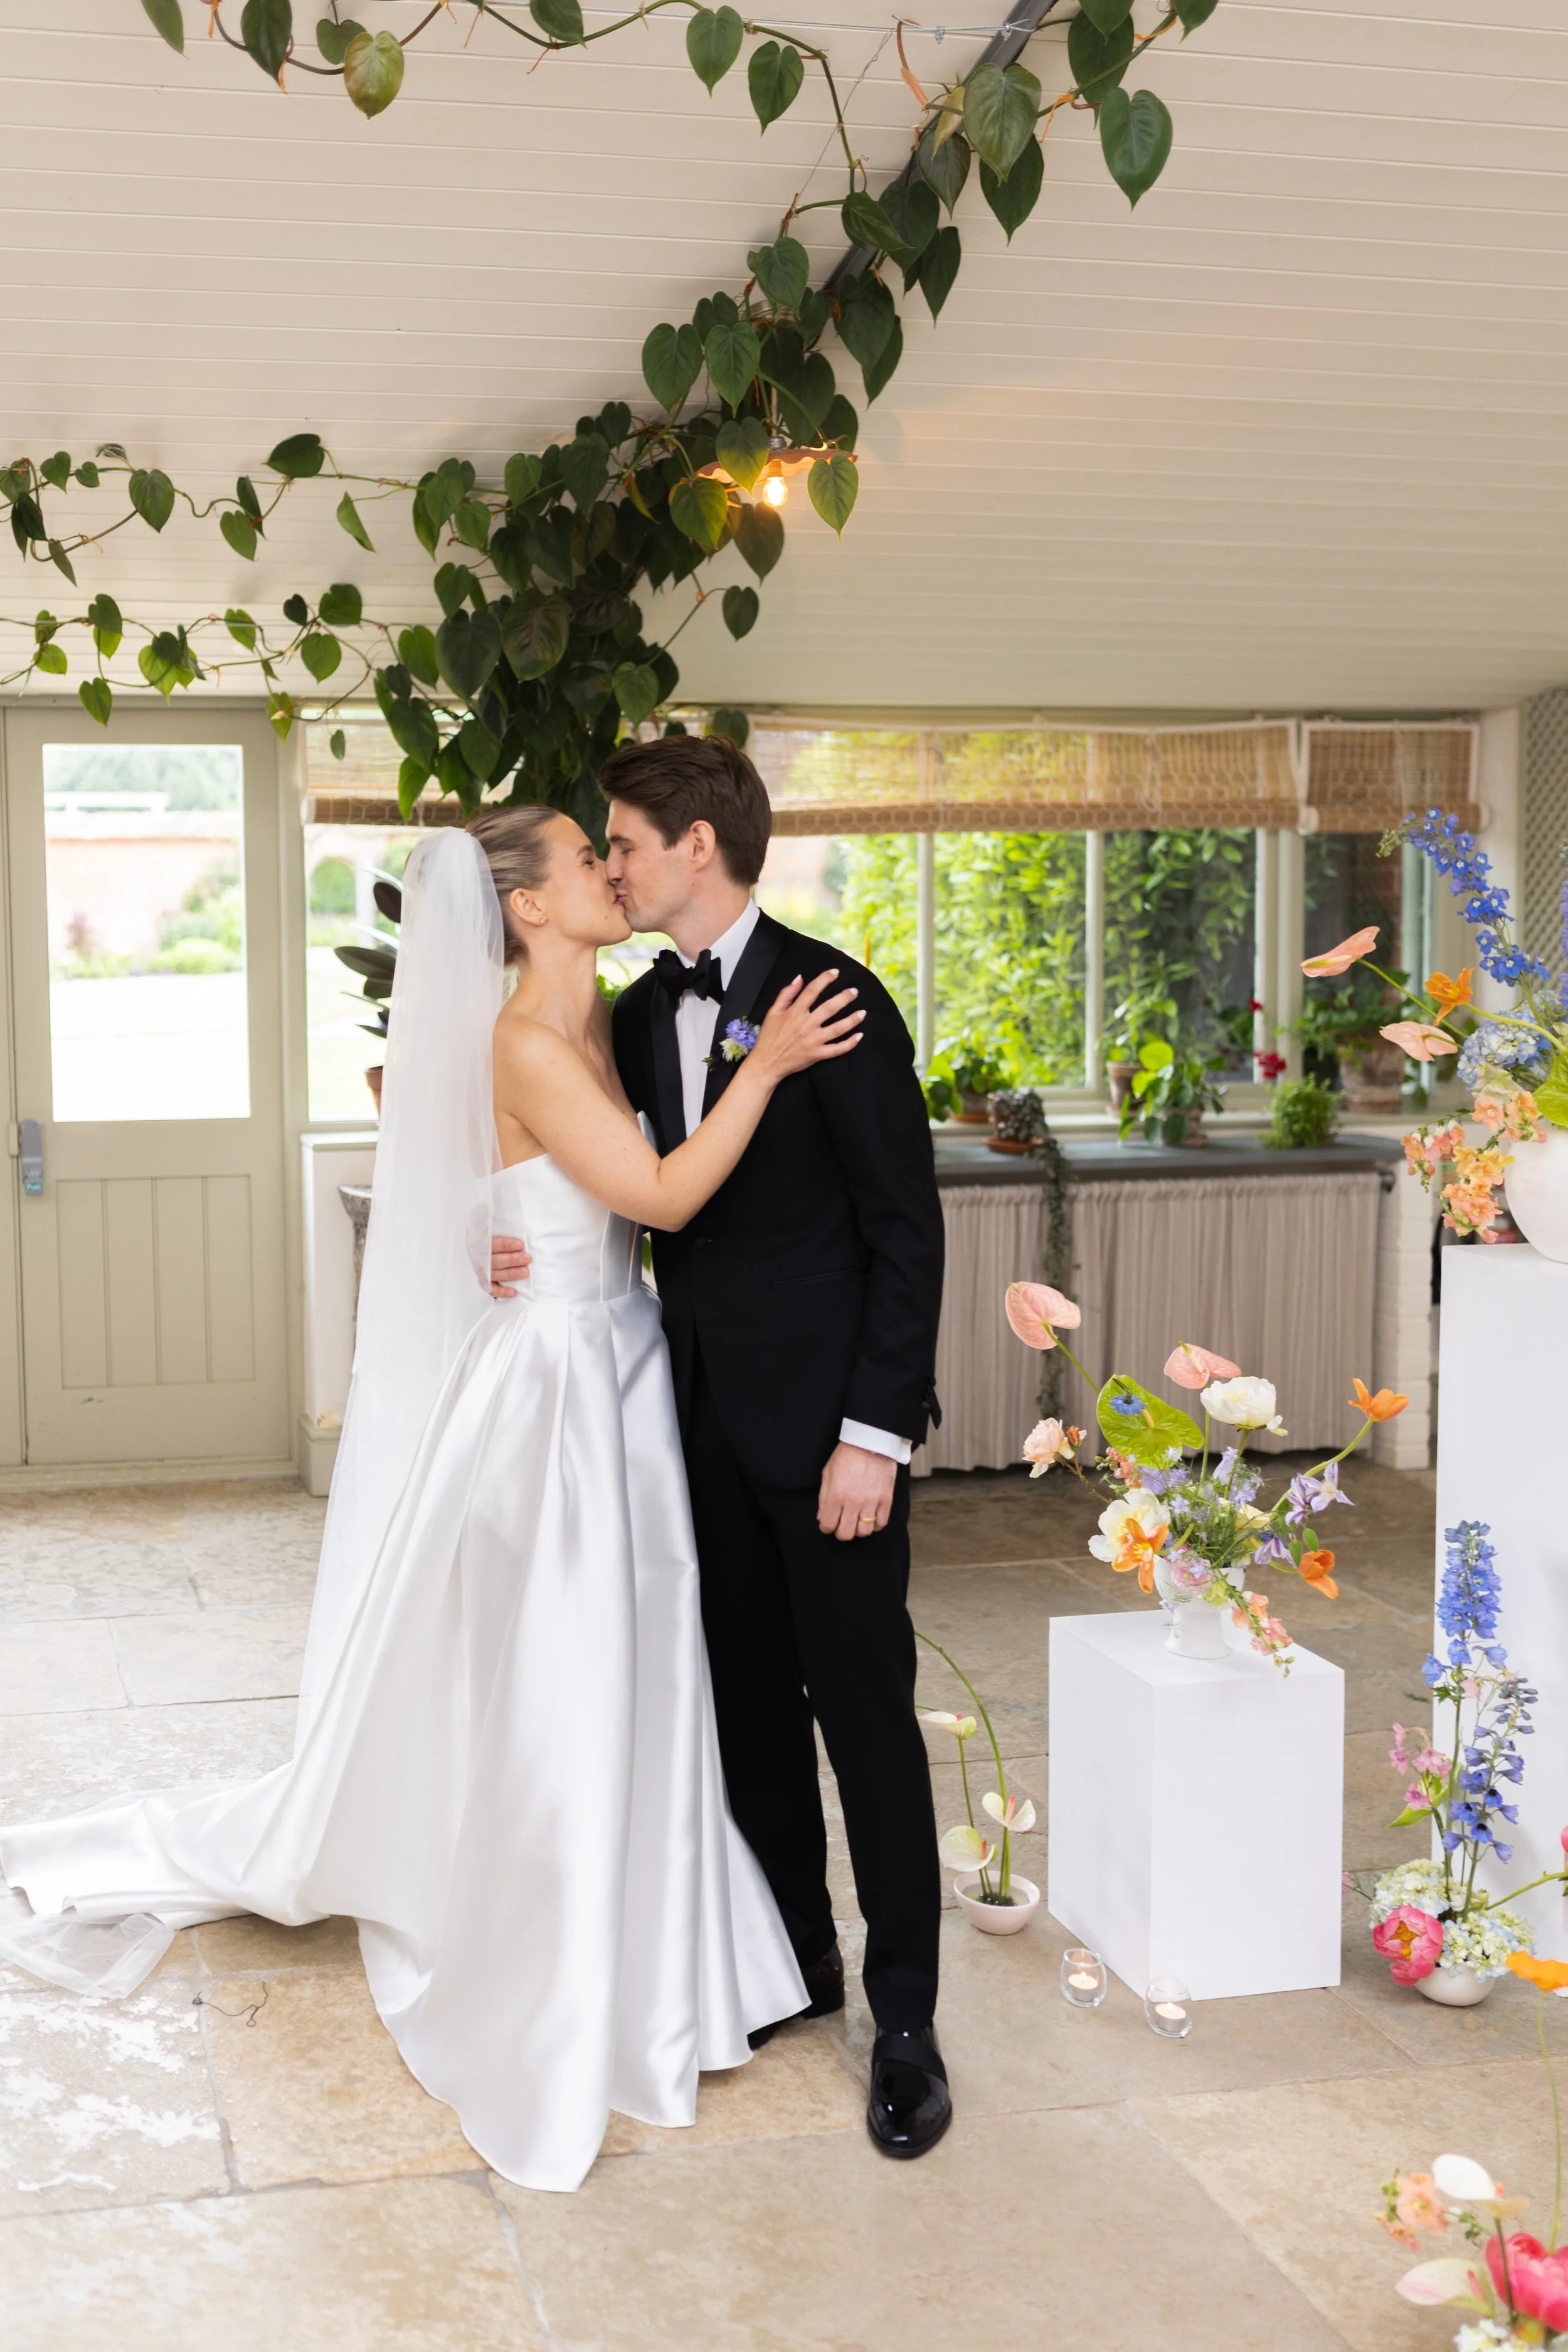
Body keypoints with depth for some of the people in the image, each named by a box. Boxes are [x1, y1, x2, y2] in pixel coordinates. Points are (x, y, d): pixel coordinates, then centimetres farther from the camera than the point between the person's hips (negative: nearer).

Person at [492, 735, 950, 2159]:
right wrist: (527, 1242, -4)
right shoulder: (643, 1014, 9)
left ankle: (905, 2018, 12)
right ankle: (796, 1961, 30)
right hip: (708, 1413, 7)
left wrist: (875, 1433, -17)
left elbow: (906, 1226, -13)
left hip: (825, 1416, -7)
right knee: (750, 1705, 14)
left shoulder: (832, 996, -12)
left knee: (864, 1710, 0)